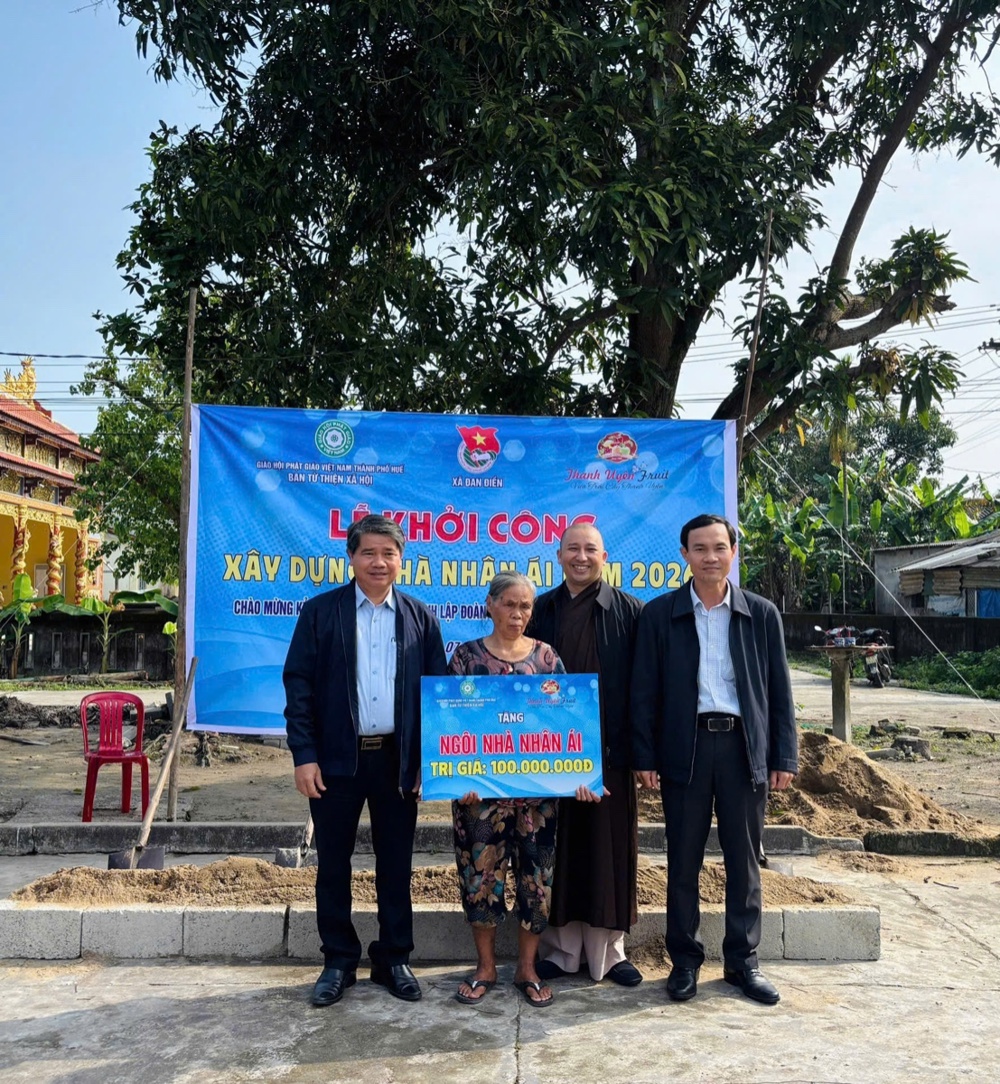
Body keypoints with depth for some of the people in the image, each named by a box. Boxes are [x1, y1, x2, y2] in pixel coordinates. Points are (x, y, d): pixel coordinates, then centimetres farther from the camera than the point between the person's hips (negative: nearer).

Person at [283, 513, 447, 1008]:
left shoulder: (420, 618, 5)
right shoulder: (320, 611, 0)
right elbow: (298, 684, -3)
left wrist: (429, 758, -1)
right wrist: (304, 755, -9)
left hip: (397, 759, 1)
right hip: (336, 759, -1)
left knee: (395, 865, 10)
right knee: (333, 865, 9)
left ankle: (394, 958, 26)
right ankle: (339, 962, 25)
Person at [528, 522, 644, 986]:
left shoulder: (629, 612, 1)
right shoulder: (540, 610, 6)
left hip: (608, 751, -1)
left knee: (609, 850, 7)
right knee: (558, 849, 9)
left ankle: (609, 950, 22)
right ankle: (560, 948, 23)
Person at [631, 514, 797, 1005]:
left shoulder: (762, 613, 5)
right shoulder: (660, 614, 2)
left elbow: (779, 691, 6)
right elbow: (644, 691, 1)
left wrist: (784, 757, 1)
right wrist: (644, 757, -3)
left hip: (744, 748, 1)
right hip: (685, 748, -1)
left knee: (744, 860, 10)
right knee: (683, 862, 7)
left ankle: (742, 960, 24)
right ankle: (684, 959, 21)